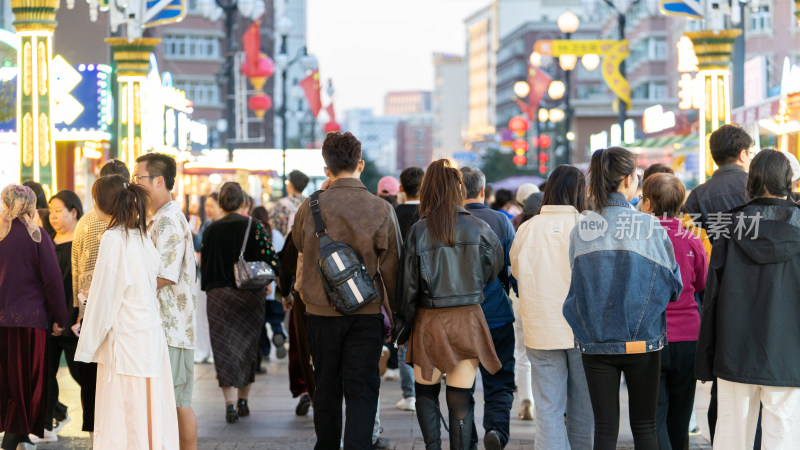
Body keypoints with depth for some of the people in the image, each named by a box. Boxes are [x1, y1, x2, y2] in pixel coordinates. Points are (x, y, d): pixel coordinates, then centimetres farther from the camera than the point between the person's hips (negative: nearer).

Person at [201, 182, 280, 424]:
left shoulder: (210, 231, -1)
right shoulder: (253, 226, -6)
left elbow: (204, 266, 3)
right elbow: (271, 259, -10)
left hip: (218, 295, 0)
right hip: (250, 295, 0)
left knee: (225, 350, 1)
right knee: (247, 347, 15)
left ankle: (230, 404, -10)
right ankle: (243, 400, 20)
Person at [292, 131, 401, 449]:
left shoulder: (311, 207, -6)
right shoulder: (381, 210, -8)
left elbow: (298, 244, 14)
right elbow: (391, 268, -3)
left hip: (321, 312, 1)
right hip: (366, 314, -1)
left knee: (326, 389, 15)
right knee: (362, 391, 0)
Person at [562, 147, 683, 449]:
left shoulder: (580, 229, -3)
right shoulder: (650, 227, -9)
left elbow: (576, 285, 5)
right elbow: (674, 285, -1)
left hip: (595, 342, 2)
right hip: (642, 342, -2)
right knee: (644, 425, 9)